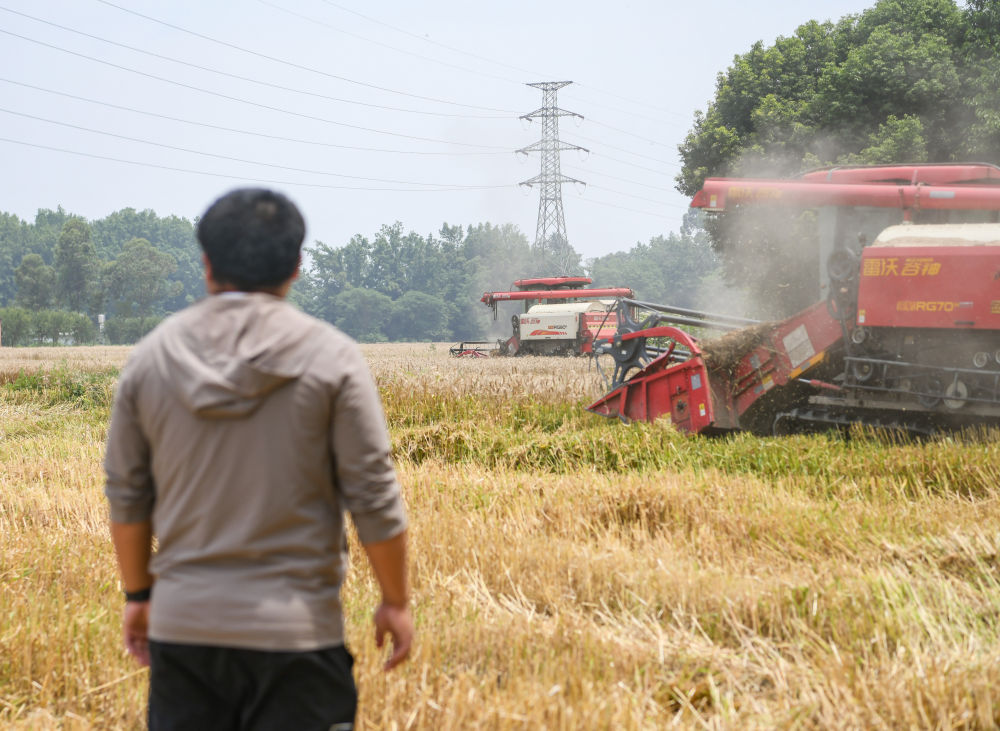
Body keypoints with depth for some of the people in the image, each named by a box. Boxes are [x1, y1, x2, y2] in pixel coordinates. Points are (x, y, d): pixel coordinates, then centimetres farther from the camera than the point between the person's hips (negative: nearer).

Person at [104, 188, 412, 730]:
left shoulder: (150, 357, 2)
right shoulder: (331, 359, -6)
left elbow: (127, 495, 8)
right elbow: (373, 497, -5)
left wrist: (138, 593, 21)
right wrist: (396, 601, 7)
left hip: (181, 625, 3)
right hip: (295, 629, -3)